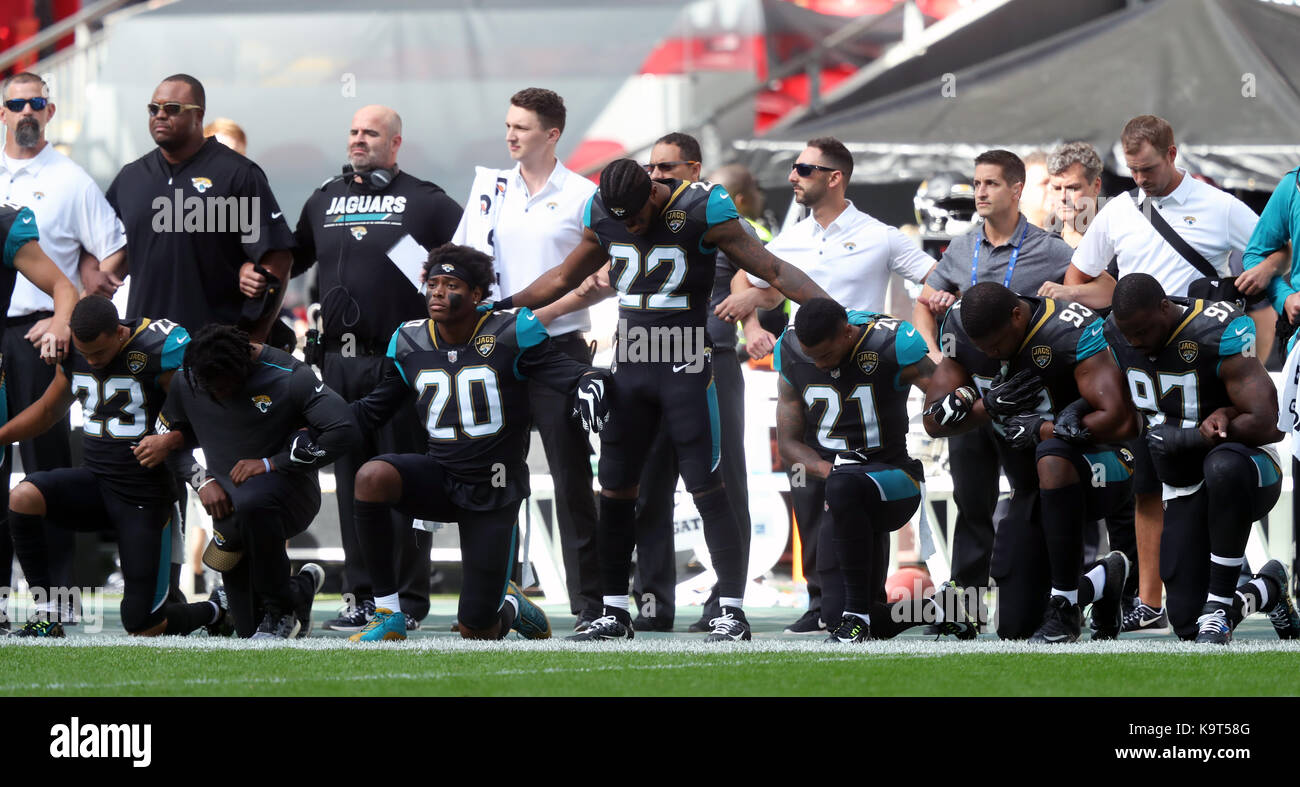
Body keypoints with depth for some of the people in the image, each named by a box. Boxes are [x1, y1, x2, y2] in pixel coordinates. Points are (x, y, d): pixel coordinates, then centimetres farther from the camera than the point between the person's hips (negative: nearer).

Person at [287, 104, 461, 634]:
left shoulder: (423, 201, 0)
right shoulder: (325, 199, 16)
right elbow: (294, 256, 29)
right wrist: (258, 274, 11)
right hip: (339, 364, 5)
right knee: (351, 480, 7)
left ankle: (409, 600, -1)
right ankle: (362, 596, 13)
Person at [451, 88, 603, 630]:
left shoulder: (582, 197, -1)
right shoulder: (490, 188, 12)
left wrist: (546, 310, -14)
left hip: (559, 347, -4)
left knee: (572, 478, -3)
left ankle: (589, 601, -2)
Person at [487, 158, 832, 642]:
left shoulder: (702, 211, -12)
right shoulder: (603, 216, 4)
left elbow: (772, 271, -10)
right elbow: (563, 279, 22)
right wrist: (498, 308, 23)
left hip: (685, 368, -5)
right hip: (629, 365, 5)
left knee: (706, 488, -9)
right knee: (615, 491, 5)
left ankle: (732, 610, -4)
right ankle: (614, 613, 13)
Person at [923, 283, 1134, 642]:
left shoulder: (1073, 333, -24)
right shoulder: (962, 331, -5)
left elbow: (1121, 422, -30)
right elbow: (936, 422, 0)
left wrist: (1038, 430, -23)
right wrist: (990, 404, -19)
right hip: (1033, 489, 6)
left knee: (1052, 455, -43)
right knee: (1015, 625, -1)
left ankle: (1065, 607, -30)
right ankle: (1101, 581, 29)